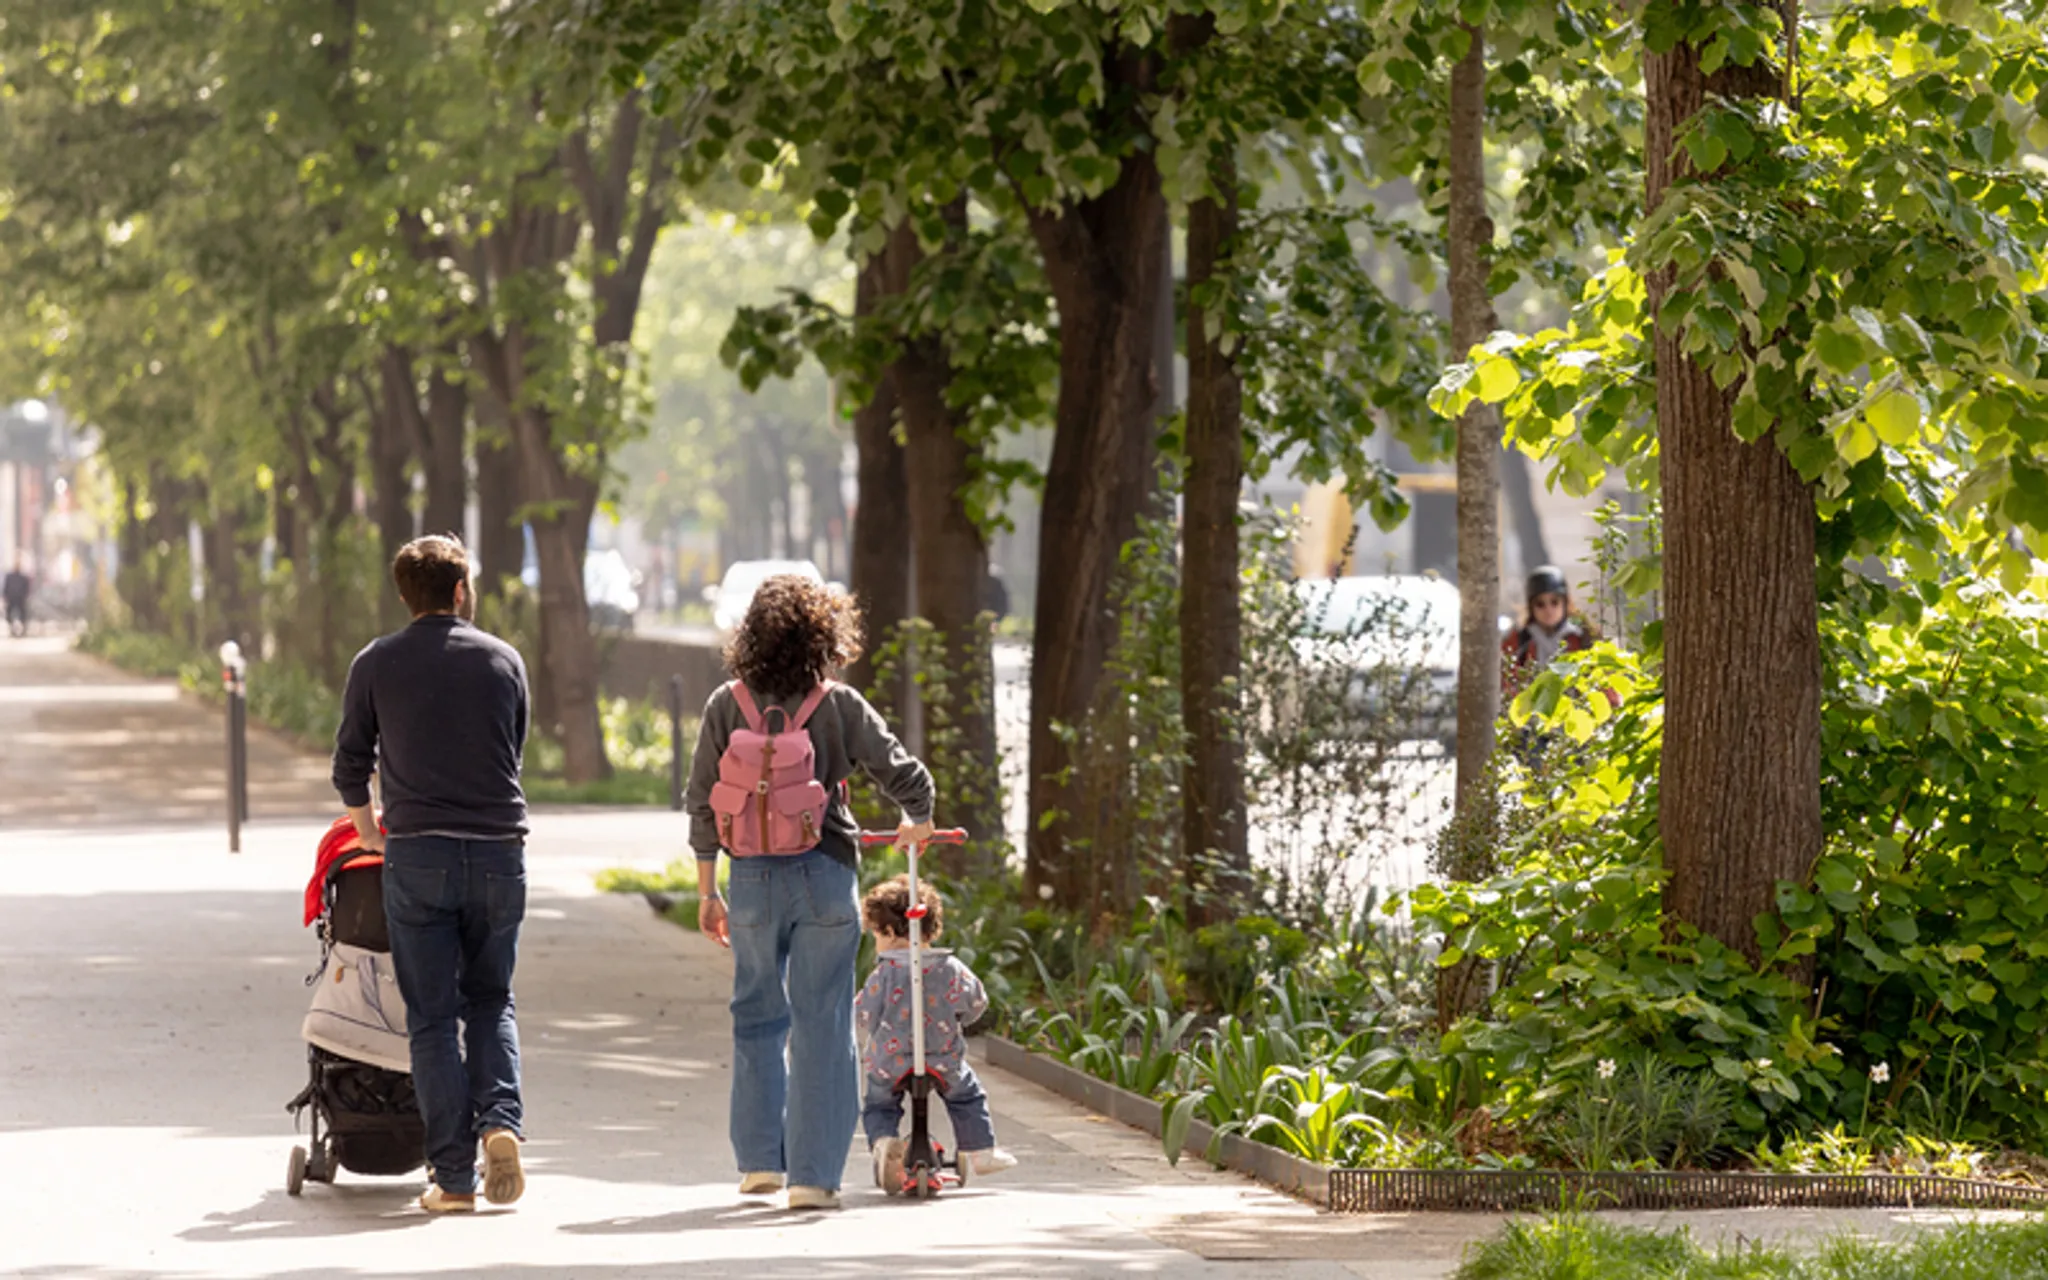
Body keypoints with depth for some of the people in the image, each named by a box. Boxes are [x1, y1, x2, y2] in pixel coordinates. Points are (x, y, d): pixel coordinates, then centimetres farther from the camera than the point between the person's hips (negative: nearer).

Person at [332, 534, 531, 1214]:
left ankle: (453, 1176, -2)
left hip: (418, 853, -1)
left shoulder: (377, 665, 3)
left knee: (432, 1016, 2)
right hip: (499, 852, 1)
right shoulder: (503, 660, 6)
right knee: (491, 1000, 16)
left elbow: (350, 760, 10)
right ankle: (501, 1120, -7)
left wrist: (365, 822, 30)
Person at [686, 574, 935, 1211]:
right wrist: (917, 823, 22)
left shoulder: (726, 706, 1)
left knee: (756, 1016, 17)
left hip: (753, 877, 2)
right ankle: (813, 1173, 0)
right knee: (821, 1022, 2)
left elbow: (703, 804, 3)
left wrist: (707, 892, 11)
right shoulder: (839, 706, -5)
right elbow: (906, 777, -1)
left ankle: (759, 1159, 18)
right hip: (825, 873, -2)